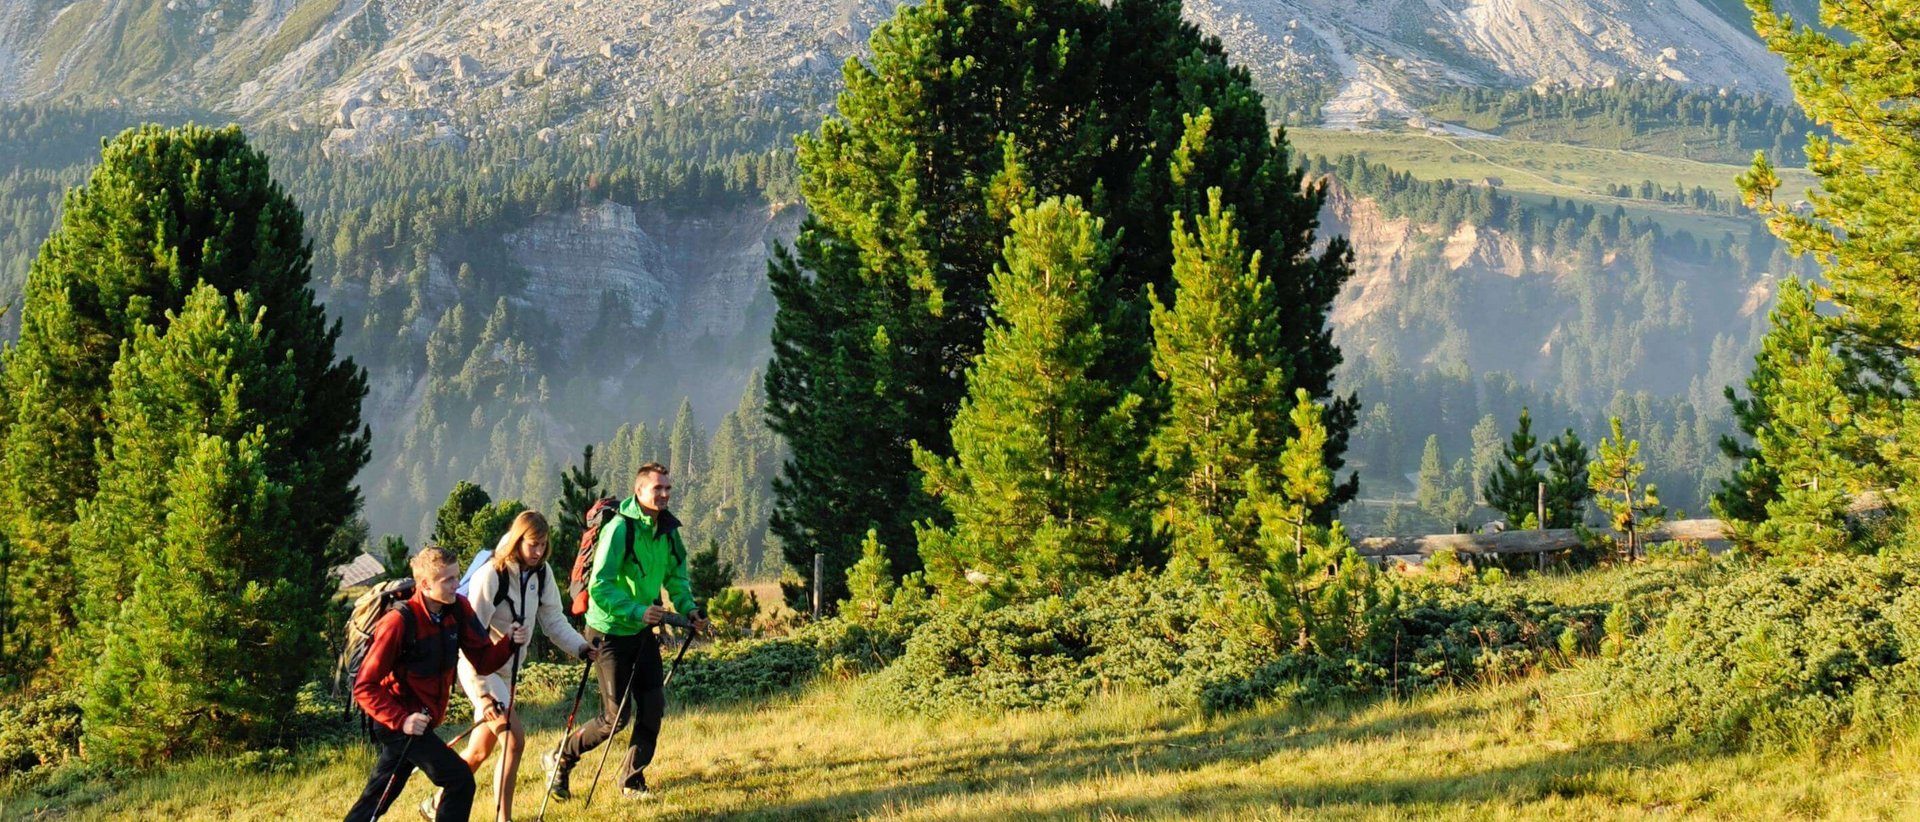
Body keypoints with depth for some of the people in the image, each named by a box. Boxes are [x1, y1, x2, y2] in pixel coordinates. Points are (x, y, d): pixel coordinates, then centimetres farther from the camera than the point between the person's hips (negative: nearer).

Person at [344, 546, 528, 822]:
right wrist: (401, 720, -30)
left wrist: (510, 643, -18)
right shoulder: (398, 622, -23)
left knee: (377, 798, 16)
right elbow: (365, 688, -20)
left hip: (424, 719, 7)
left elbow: (483, 661, 0)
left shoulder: (458, 609, -4)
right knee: (460, 779, -13)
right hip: (397, 721, -7)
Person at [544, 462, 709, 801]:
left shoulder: (667, 530, 1)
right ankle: (560, 760, 16)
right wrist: (636, 610, -36)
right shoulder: (619, 529, -22)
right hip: (609, 631, -7)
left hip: (642, 632, 7)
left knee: (653, 706, 1)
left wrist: (688, 608, -2)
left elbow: (676, 577, 15)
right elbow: (599, 587, -27)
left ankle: (632, 780, 16)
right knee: (617, 716, -5)